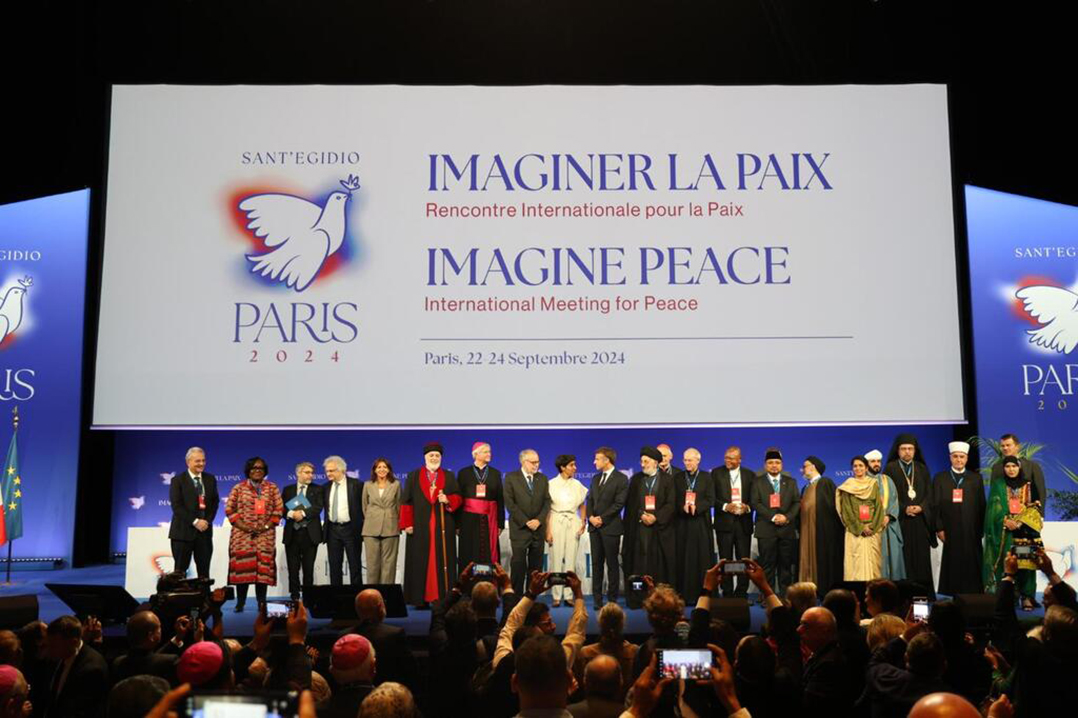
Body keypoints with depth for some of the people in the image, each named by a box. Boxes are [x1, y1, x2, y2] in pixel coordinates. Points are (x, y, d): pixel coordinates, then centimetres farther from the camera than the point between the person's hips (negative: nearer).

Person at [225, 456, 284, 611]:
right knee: (242, 565, -7)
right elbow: (229, 509, 3)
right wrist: (242, 526, -9)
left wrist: (267, 525, -7)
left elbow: (279, 509, 5)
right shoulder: (239, 488, 7)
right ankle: (240, 603, 1)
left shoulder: (272, 488, 9)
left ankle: (262, 602, 2)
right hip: (242, 534, -1)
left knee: (264, 565, -4)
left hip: (265, 535, 1)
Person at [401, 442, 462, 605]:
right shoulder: (414, 476, 9)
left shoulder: (449, 476, 13)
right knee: (420, 562, -1)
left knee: (443, 561, -2)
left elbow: (458, 498, 9)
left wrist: (448, 500, -13)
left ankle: (443, 597, 1)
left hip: (444, 527, 1)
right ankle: (420, 598, 3)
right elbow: (406, 502, 4)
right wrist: (407, 524, -4)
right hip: (420, 527, -1)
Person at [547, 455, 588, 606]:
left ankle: (568, 595, 8)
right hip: (556, 522, -3)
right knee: (556, 559, -3)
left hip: (573, 523, 3)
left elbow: (582, 507, 15)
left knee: (571, 560, 1)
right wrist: (548, 530, -7)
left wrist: (583, 523, -2)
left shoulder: (577, 485, 8)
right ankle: (556, 596, 3)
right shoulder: (552, 484, -1)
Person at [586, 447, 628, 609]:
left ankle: (612, 599, 6)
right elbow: (590, 500, 14)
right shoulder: (595, 478, 17)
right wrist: (591, 517, -3)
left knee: (612, 564, 0)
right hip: (595, 526, 6)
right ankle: (597, 599, 10)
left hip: (611, 526, -6)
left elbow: (619, 503, -11)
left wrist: (602, 518, -13)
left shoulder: (621, 479, -4)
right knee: (596, 563, 6)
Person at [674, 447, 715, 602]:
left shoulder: (707, 477, 7)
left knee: (702, 558, -2)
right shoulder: (677, 477, 10)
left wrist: (696, 507, -16)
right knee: (683, 558, -2)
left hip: (701, 523, -1)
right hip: (682, 524, 1)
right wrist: (683, 507, -14)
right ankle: (684, 594, 2)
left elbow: (710, 500, -1)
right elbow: (674, 500, 5)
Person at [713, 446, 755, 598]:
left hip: (743, 523, 1)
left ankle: (742, 593, 11)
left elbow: (754, 498, 6)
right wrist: (725, 506, -16)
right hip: (724, 522, -1)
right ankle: (727, 594, 8)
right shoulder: (716, 473, 4)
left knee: (744, 559, 1)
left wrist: (747, 507, -13)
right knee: (725, 560, 2)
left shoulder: (750, 475, 9)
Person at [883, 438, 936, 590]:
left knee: (921, 556, 0)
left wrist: (921, 507, -9)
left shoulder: (922, 469, 13)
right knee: (903, 558, -6)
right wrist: (904, 509, -13)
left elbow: (929, 494, 9)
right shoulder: (890, 468, 3)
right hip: (900, 520, -3)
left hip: (921, 520, 3)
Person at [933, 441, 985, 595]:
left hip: (971, 532, 1)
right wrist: (939, 528, -4)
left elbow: (982, 506, 8)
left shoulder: (976, 478, 10)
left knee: (972, 568, -1)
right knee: (952, 567, -1)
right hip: (950, 532, -1)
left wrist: (981, 530, 2)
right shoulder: (940, 478, 7)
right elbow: (936, 505, 3)